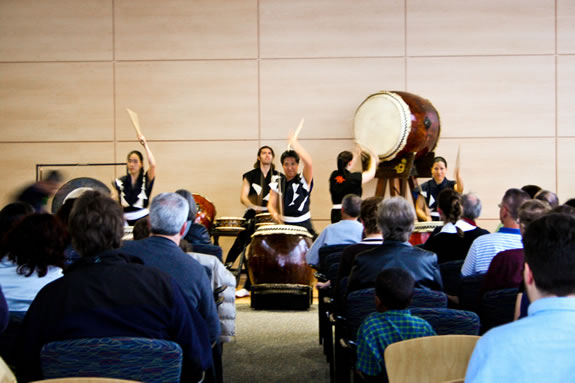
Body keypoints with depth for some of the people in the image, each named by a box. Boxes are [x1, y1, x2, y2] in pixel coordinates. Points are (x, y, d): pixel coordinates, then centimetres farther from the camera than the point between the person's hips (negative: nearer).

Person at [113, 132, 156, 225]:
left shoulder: (146, 179, -2)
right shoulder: (120, 182, 5)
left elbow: (152, 165, -20)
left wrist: (145, 144, -27)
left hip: (143, 219, -2)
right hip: (126, 220, 2)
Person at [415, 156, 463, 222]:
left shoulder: (451, 185, 5)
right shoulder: (424, 187, 6)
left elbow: (460, 190, -19)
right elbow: (418, 209, 7)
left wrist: (457, 176, -39)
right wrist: (426, 218, -13)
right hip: (431, 223, 1)